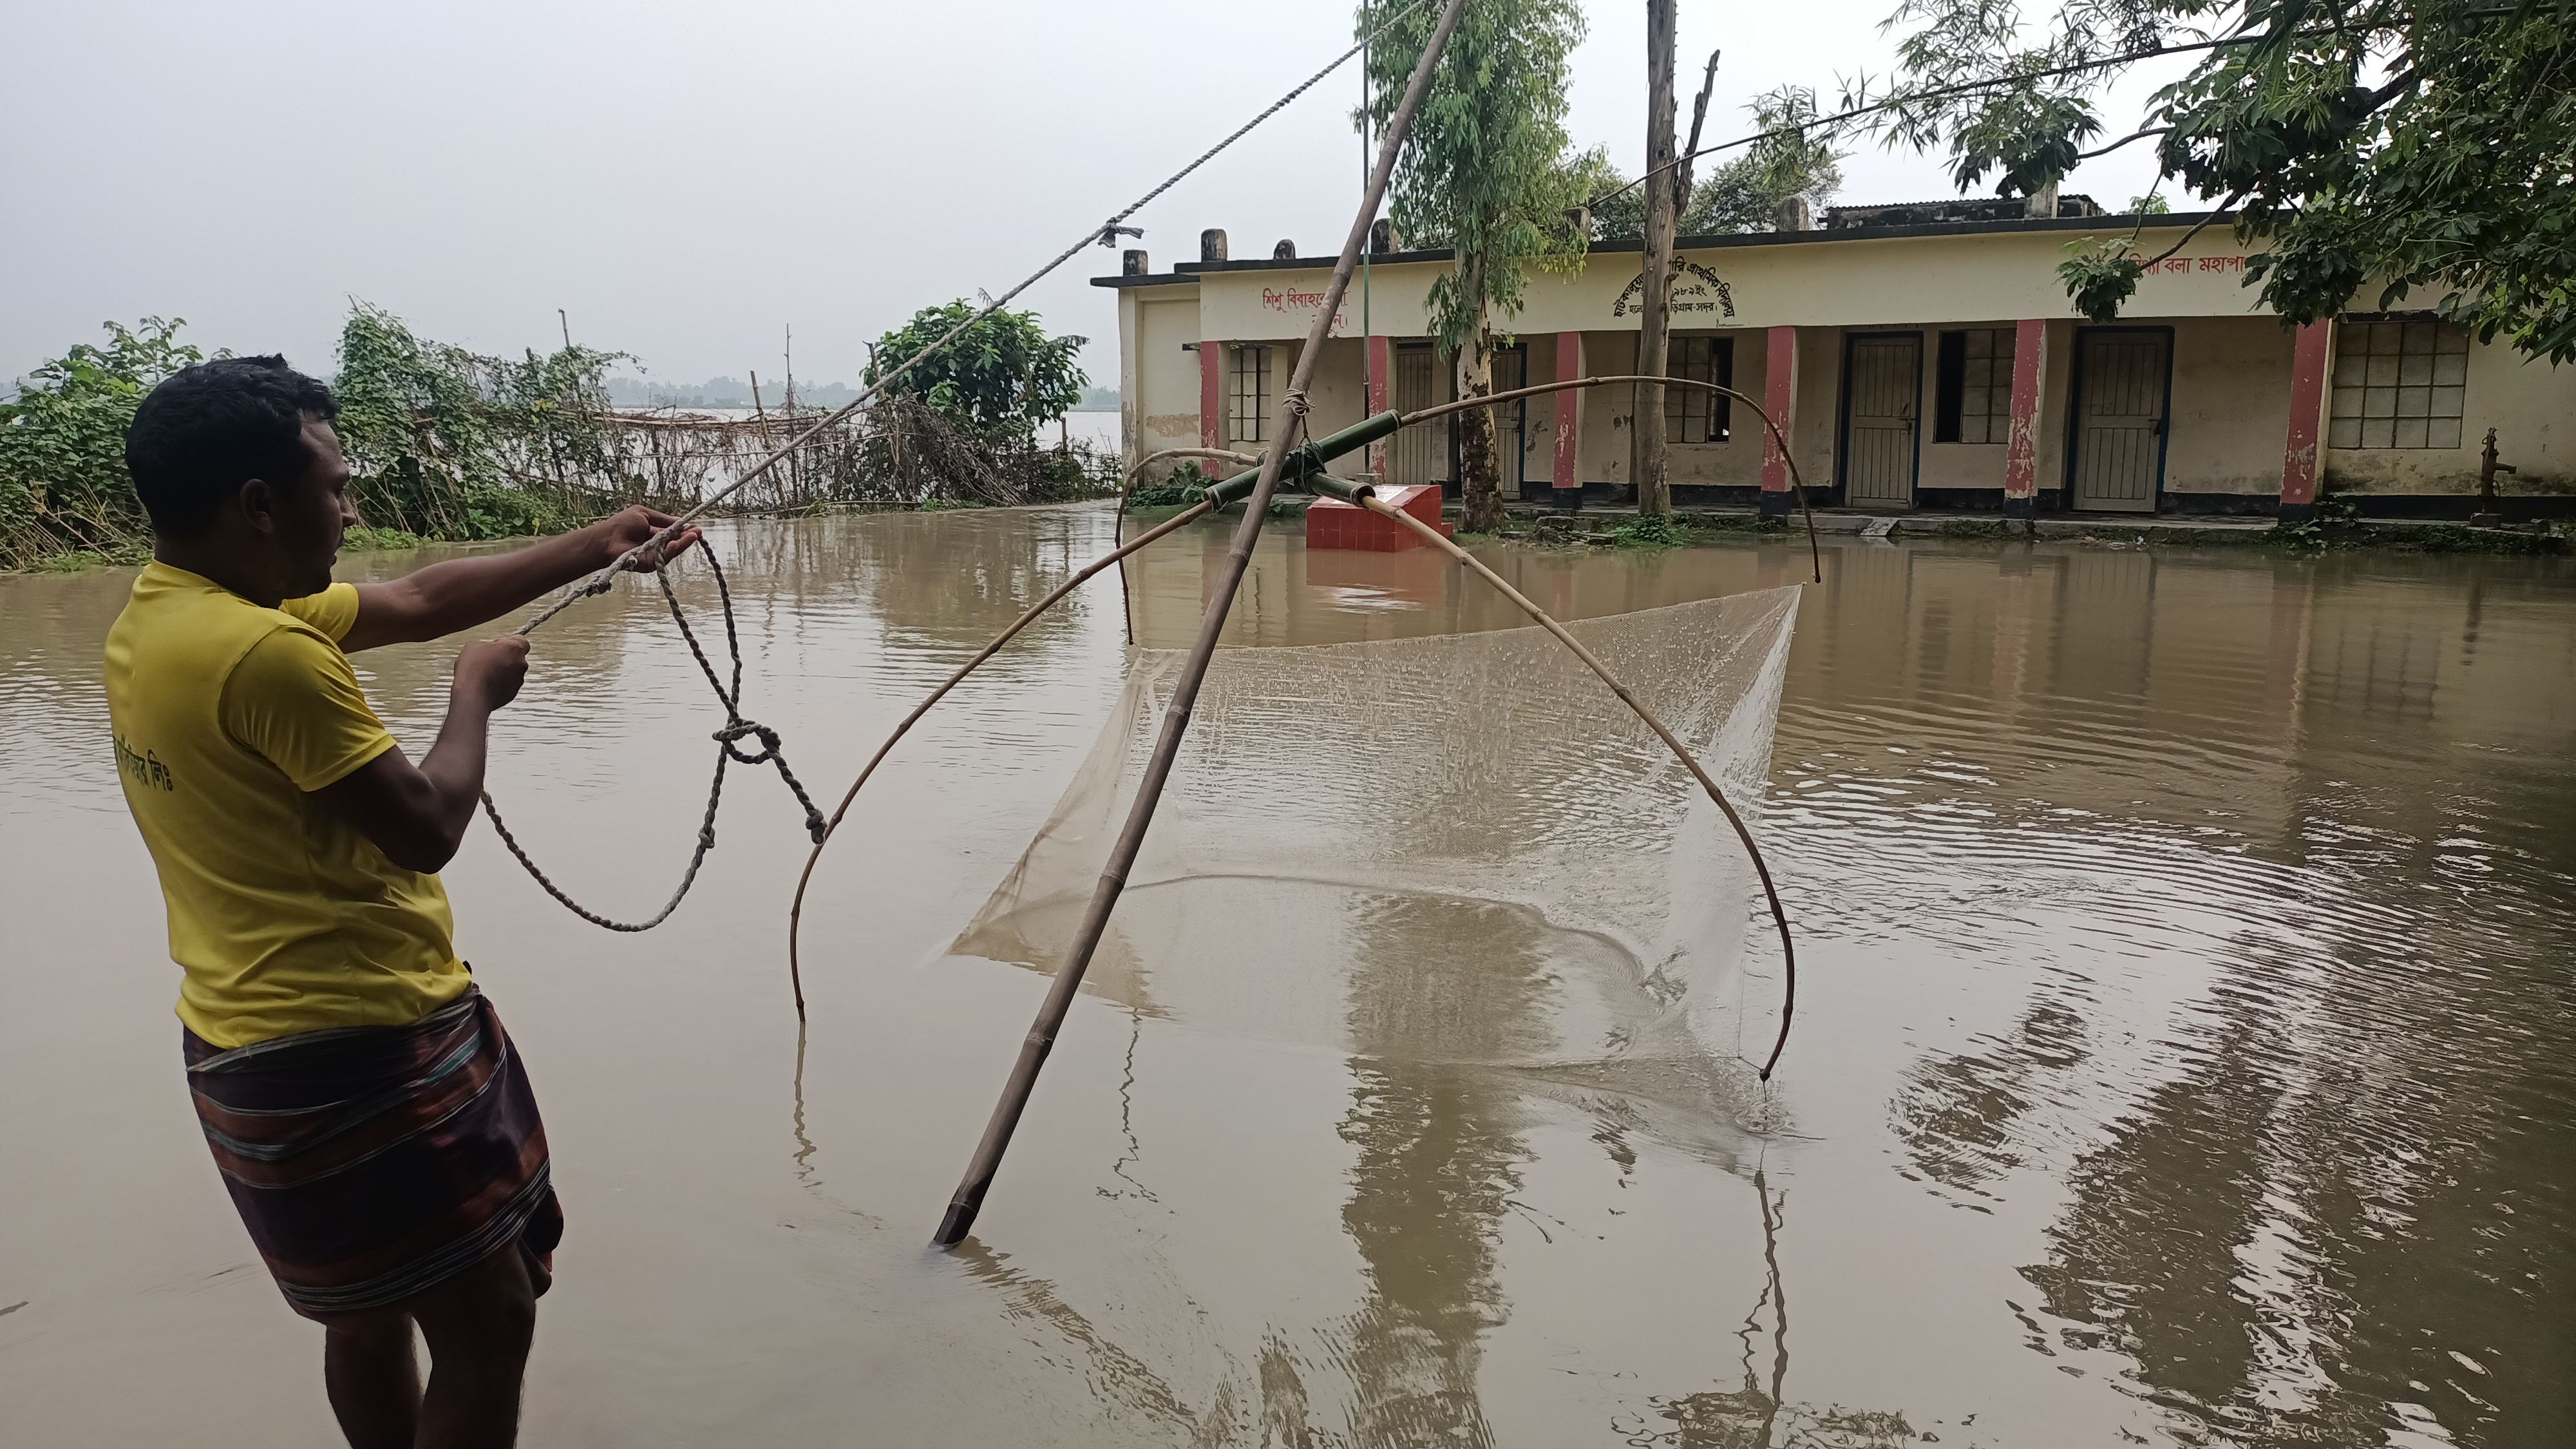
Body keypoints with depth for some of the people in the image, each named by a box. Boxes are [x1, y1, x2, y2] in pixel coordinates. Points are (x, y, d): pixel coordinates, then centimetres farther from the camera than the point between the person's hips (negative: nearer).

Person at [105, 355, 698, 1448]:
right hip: (353, 1050, -10)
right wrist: (477, 692, -3)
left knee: (373, 1309, 23)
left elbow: (420, 601, 13)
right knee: (487, 1319, 1)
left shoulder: (156, 616, 7)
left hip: (255, 1042, 10)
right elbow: (426, 829, -19)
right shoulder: (267, 651, -25)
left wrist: (592, 547, 14)